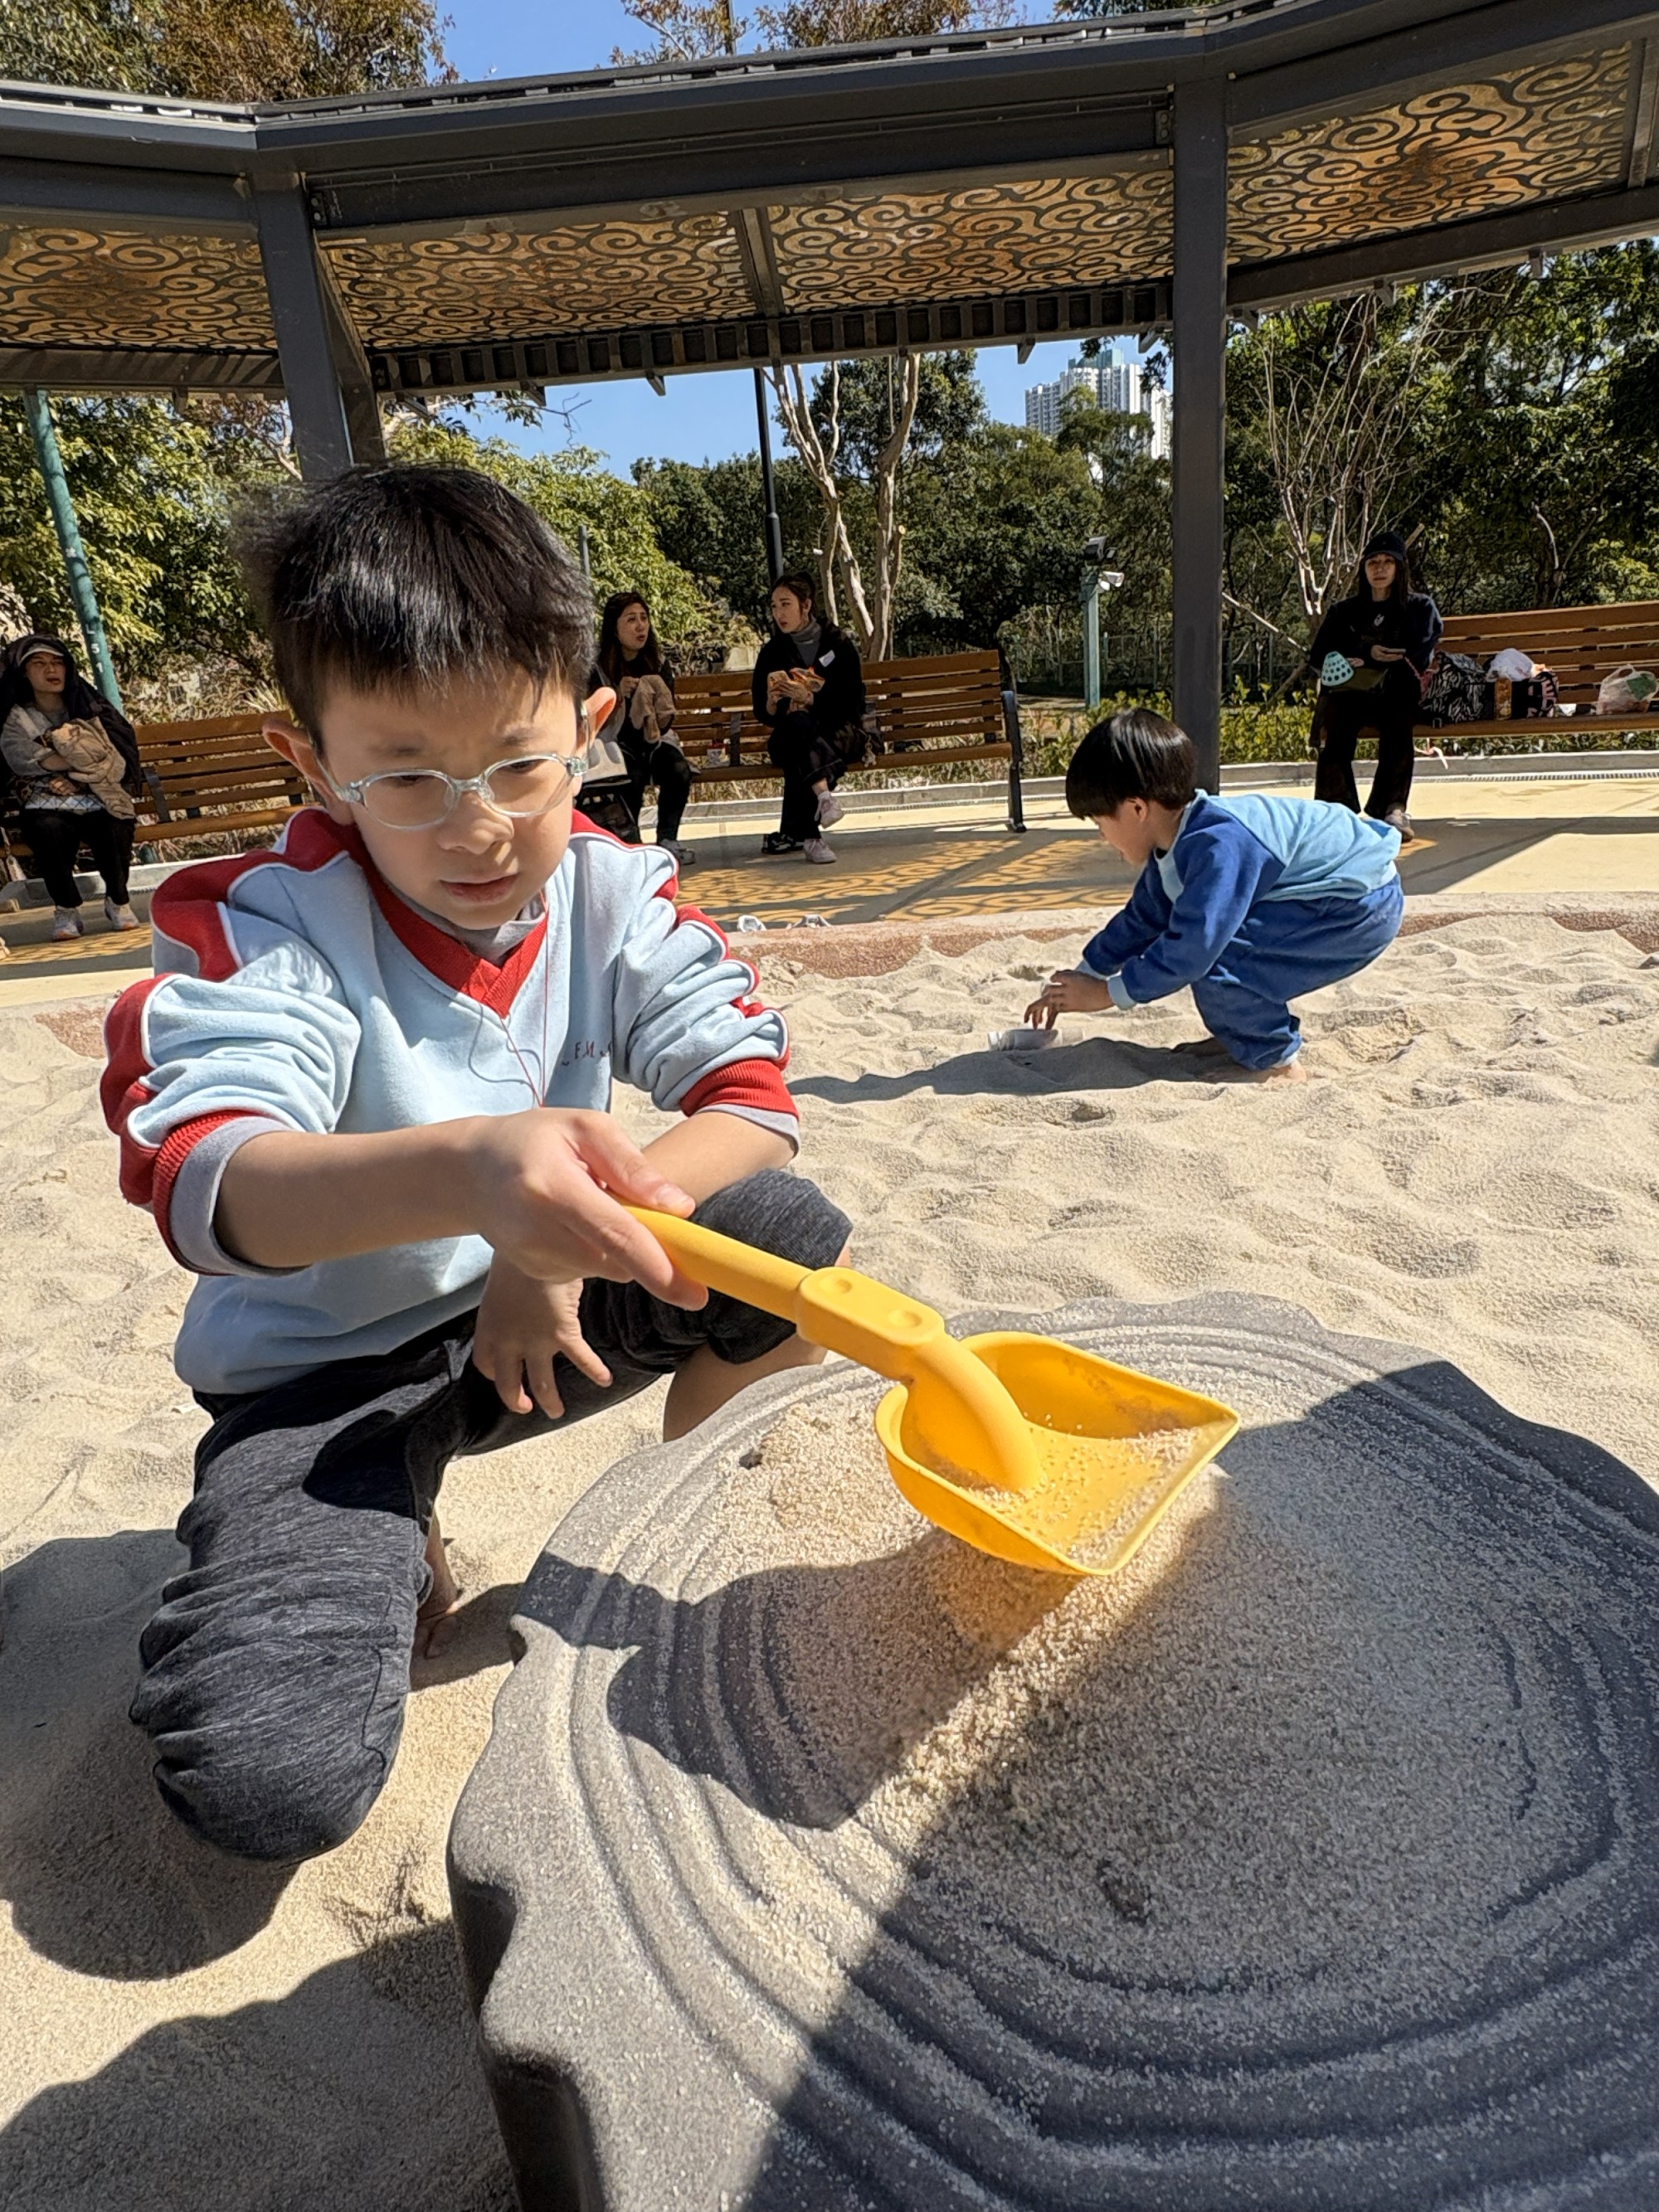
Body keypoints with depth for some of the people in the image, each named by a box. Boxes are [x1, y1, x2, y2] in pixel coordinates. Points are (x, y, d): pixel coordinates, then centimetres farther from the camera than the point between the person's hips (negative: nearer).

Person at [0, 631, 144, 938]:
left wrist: (71, 778, -13)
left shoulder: (90, 709, 13)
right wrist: (89, 756, -10)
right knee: (46, 829, -34)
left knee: (115, 829, -33)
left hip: (98, 803, 0)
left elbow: (118, 763, 0)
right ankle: (66, 908, -15)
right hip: (49, 806, 0)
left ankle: (117, 901, -8)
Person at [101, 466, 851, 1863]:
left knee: (794, 1238, -20)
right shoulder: (266, 930, -19)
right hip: (327, 1368, -2)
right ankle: (402, 1548, 13)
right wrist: (461, 1173, -56)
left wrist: (570, 1229, -30)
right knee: (267, 1783, -21)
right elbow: (201, 1178, -36)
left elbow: (751, 1097, -14)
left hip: (527, 1318, 3)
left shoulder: (615, 894, -8)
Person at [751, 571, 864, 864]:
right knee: (797, 723, -37)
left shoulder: (838, 643, 2)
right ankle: (824, 794, -55)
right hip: (791, 737, 1)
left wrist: (810, 699, -19)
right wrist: (772, 701, -19)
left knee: (798, 766, -36)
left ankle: (793, 833, -34)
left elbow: (852, 703, -5)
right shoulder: (772, 652, 7)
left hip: (836, 733, -1)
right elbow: (763, 715, 5)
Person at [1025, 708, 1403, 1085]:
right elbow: (1142, 920, 15)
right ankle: (1245, 1033, 14)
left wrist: (1107, 993, -21)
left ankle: (1277, 1063, -8)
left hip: (1364, 907, -10)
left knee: (1214, 956, -24)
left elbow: (1192, 949, -31)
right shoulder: (1177, 841, 2)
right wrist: (1079, 980, 17)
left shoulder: (1219, 847, -30)